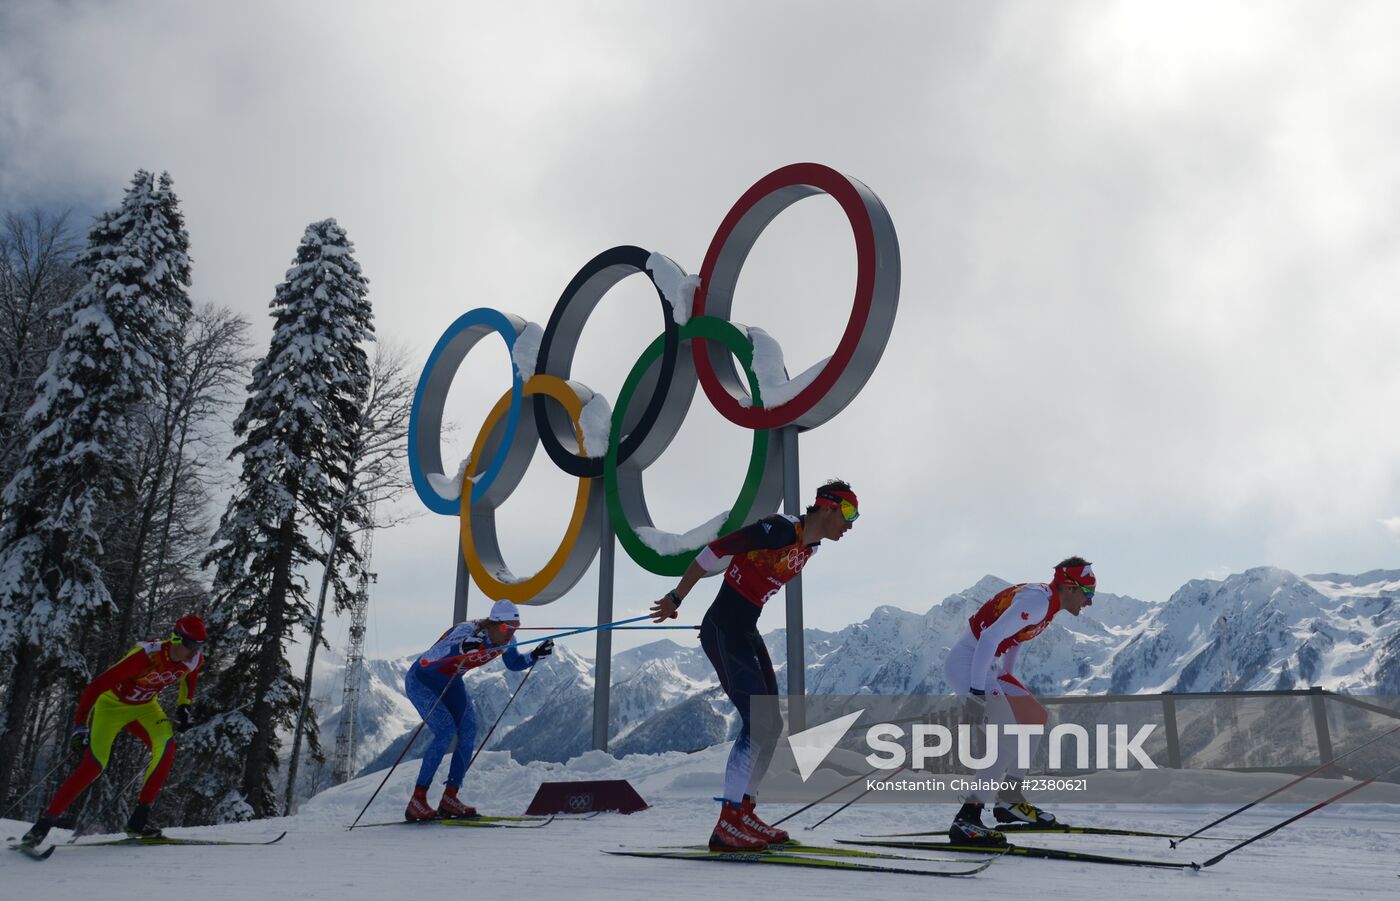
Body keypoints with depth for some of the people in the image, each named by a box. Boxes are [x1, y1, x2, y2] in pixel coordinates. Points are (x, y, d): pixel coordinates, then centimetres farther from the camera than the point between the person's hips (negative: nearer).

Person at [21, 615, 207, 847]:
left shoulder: (195, 659, -18)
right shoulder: (146, 656, -36)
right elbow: (97, 685, -33)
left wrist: (183, 706, 2)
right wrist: (80, 725, -36)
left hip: (144, 707, 5)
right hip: (111, 704, -5)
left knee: (166, 746, -21)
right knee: (94, 764, -19)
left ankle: (139, 819, -14)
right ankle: (45, 823, -2)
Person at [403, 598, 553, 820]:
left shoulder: (505, 640, -13)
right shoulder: (467, 632, -35)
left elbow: (514, 663, 5)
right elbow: (430, 658, -44)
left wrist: (534, 656, -13)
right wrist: (461, 649, -60)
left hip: (450, 682, 7)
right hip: (421, 681, -7)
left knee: (468, 732, -8)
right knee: (446, 731, -21)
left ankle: (449, 799, 1)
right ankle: (416, 802, -13)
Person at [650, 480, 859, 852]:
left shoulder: (810, 546, 10)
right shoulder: (780, 529, -19)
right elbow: (714, 551, -17)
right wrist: (675, 598, -10)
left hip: (746, 631, 10)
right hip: (724, 630, -10)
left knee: (771, 725, 9)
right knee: (757, 723, -13)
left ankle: (743, 811, 18)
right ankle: (727, 825, -8)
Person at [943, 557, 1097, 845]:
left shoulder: (1047, 601, 11)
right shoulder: (1037, 600, -19)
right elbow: (989, 639, -26)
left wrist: (1007, 688, 28)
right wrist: (976, 693, -28)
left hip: (987, 667, 10)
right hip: (967, 665, -10)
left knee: (1036, 718, 16)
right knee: (1013, 738, -18)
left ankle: (1010, 799, 24)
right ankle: (967, 818, -20)